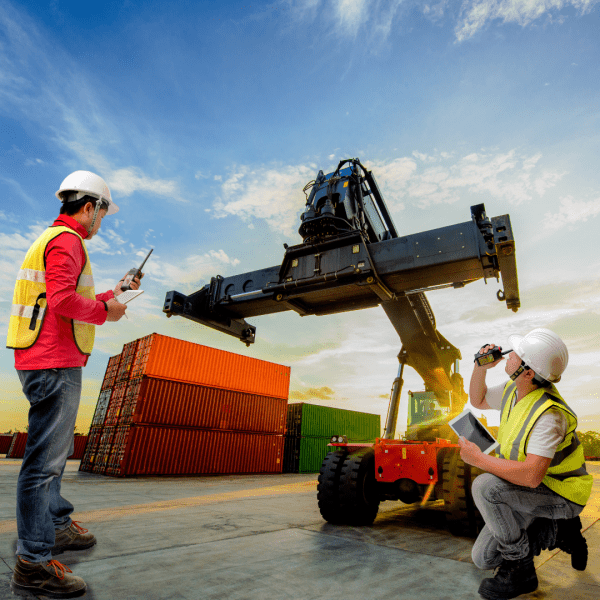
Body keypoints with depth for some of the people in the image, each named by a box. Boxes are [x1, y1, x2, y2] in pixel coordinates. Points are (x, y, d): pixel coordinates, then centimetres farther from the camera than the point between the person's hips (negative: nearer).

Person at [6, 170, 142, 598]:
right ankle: (33, 562, 6)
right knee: (46, 459, -5)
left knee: (55, 452, 21)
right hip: (54, 364, -11)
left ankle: (57, 527, 36)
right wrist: (105, 312, -10)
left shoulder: (53, 238, 22)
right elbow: (64, 299, -25)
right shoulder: (66, 240, -11)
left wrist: (114, 293, 26)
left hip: (51, 362, 11)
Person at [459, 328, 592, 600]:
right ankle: (558, 531, 19)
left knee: (485, 486, -33)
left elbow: (531, 475, -41)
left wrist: (478, 458, -31)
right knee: (483, 558, 8)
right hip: (528, 489, 8)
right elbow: (478, 401, 11)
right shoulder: (513, 390, -7)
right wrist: (481, 368, -6)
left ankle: (521, 570, -10)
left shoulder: (548, 414, -33)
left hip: (559, 494, -8)